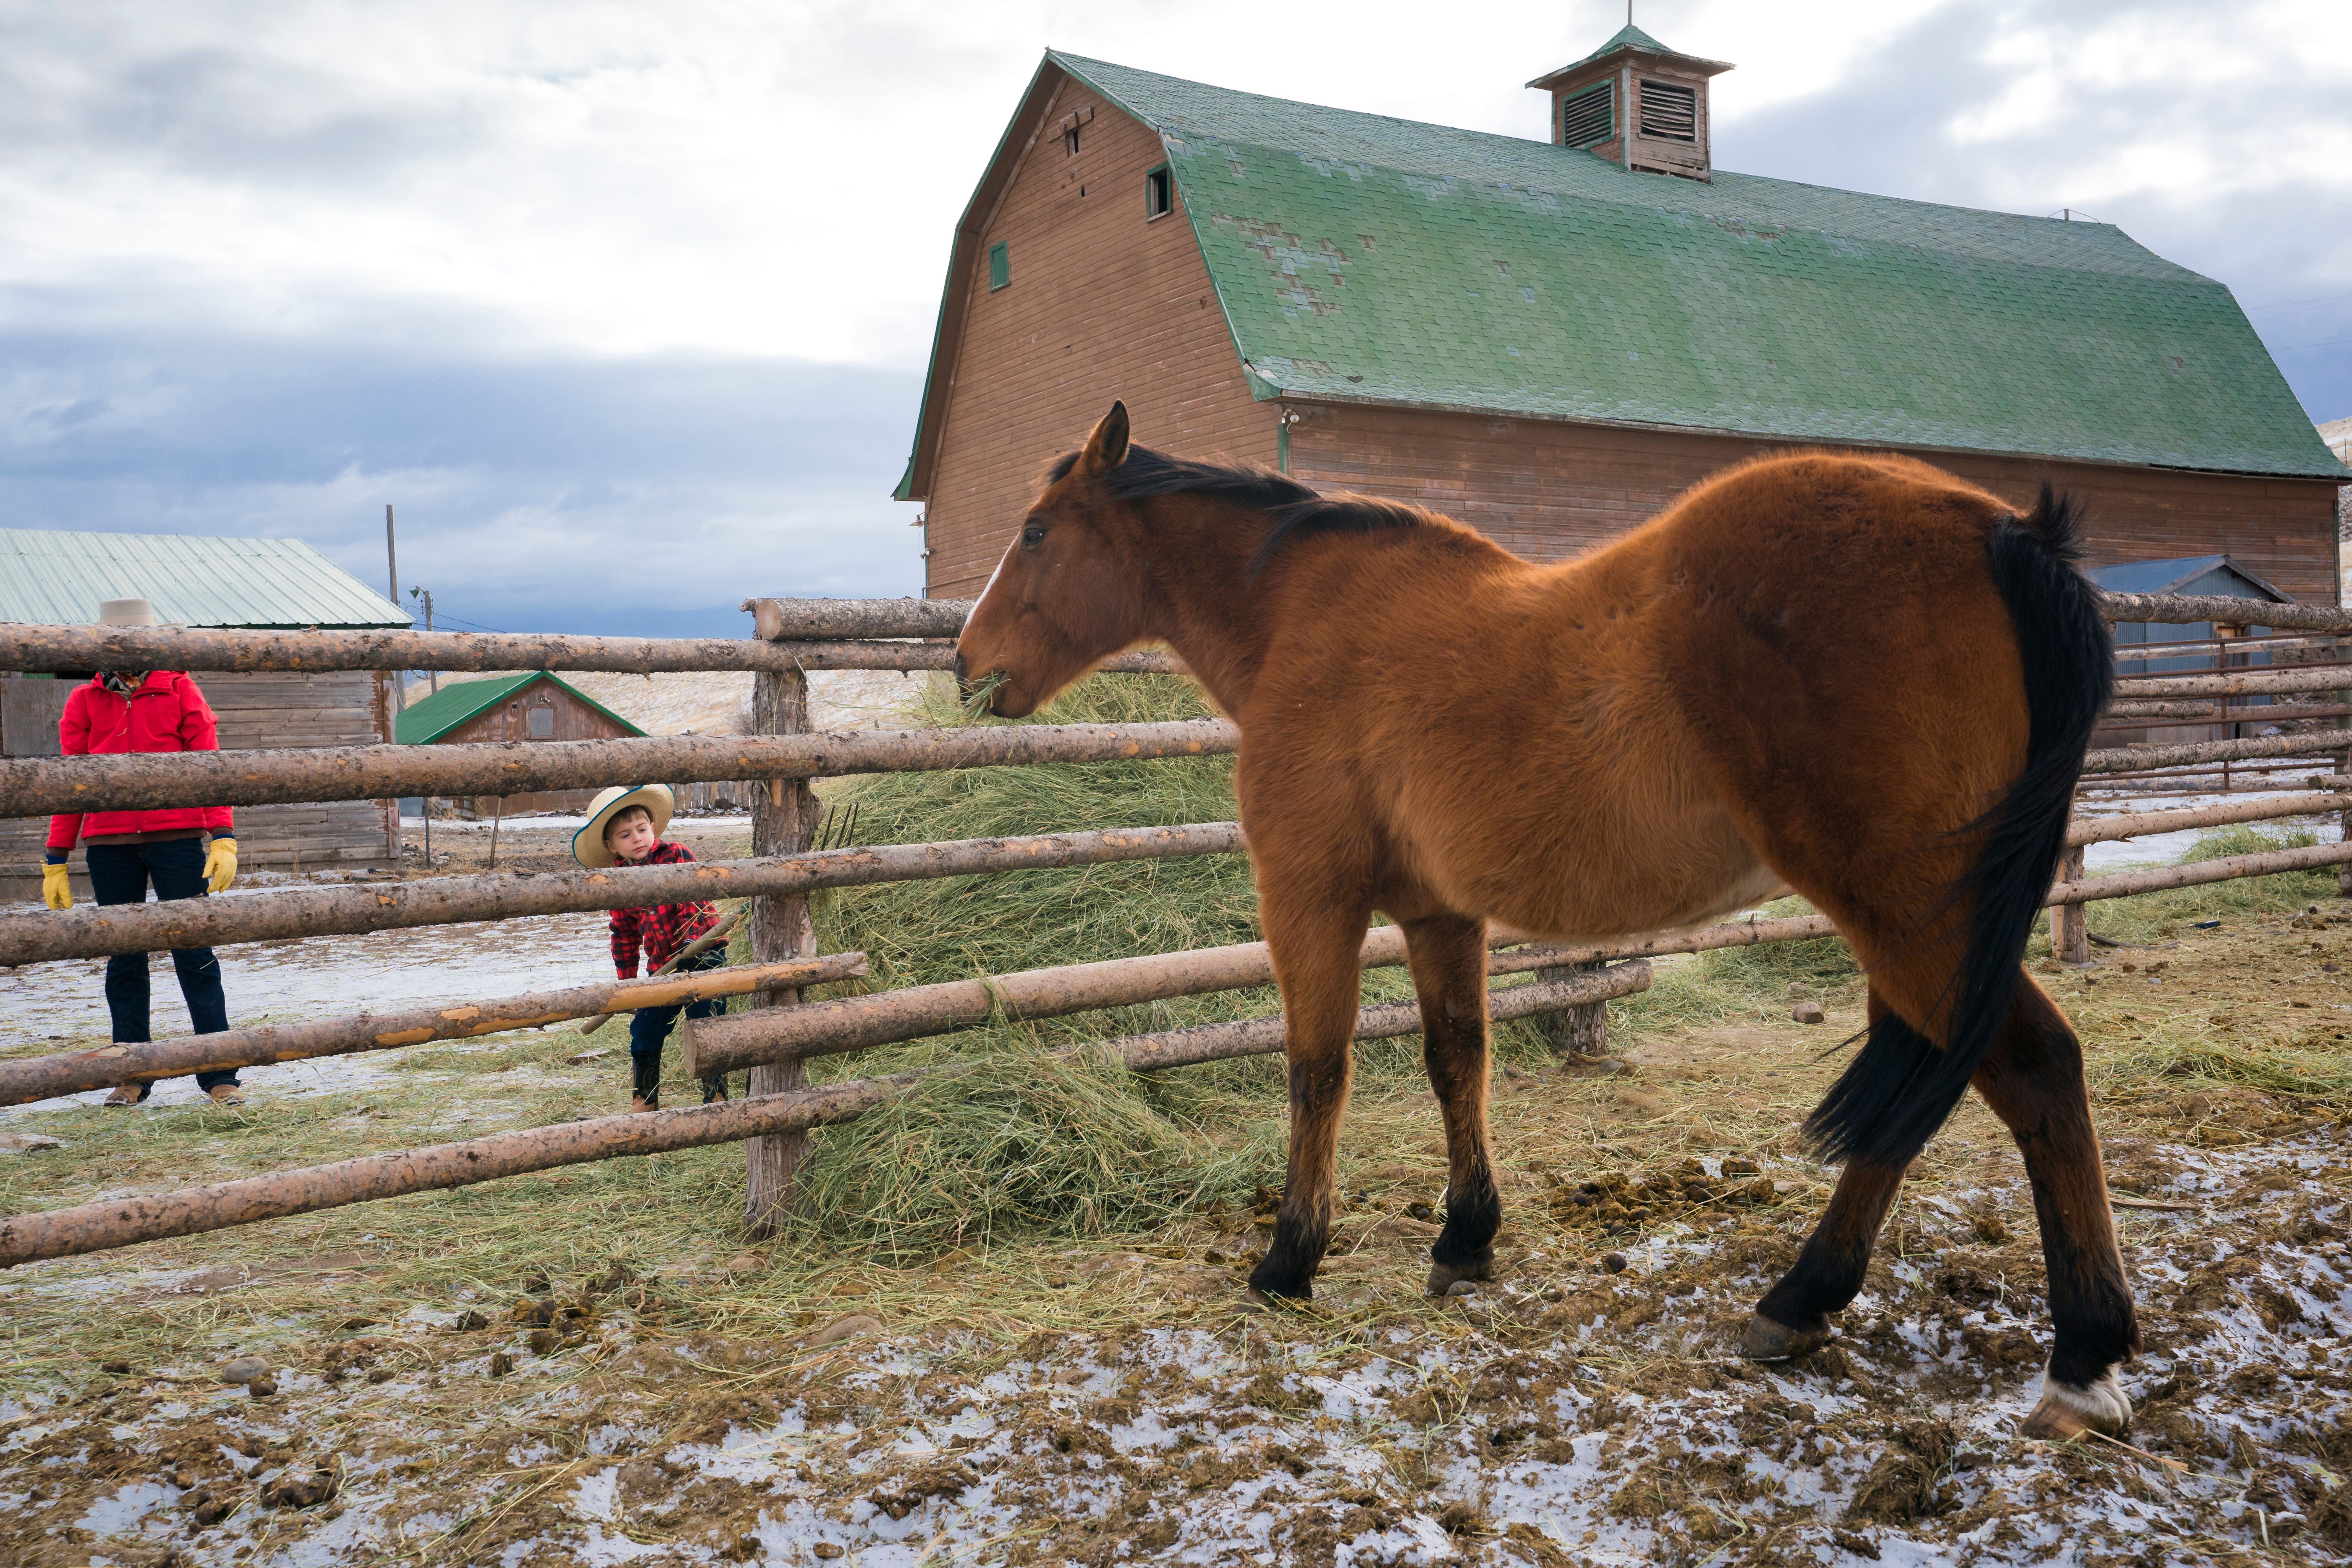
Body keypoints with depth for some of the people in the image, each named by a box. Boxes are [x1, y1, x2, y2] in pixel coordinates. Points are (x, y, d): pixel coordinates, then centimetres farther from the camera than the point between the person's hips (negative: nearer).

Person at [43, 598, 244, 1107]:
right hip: (109, 846, 2)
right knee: (124, 960, 9)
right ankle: (132, 1076, 18)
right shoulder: (85, 702, 9)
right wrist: (55, 861, 9)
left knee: (194, 955, -2)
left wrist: (223, 836, -9)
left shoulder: (179, 691, 4)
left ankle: (220, 1076, 2)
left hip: (178, 839, -2)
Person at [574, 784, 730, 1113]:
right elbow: (625, 935, 12)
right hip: (661, 967, 5)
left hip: (703, 953, -5)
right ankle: (644, 1106, 22)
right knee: (644, 1032, 7)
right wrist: (626, 981, 11)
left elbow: (693, 903, -13)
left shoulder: (676, 856, -8)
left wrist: (690, 942, -25)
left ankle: (716, 1101, 6)